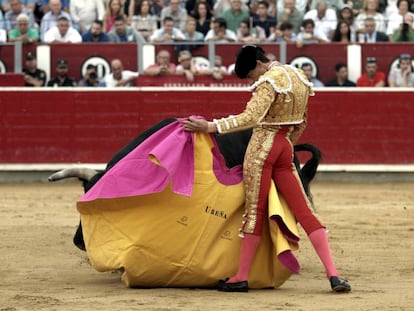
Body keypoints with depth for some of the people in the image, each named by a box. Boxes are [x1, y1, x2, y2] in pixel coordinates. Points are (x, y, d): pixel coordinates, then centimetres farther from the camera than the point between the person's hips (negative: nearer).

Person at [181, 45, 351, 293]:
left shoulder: (269, 81, -14)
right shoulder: (299, 77, 13)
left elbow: (251, 117, -25)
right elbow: (301, 123, 21)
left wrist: (210, 127, -26)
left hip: (262, 147, -7)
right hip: (285, 149, 7)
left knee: (255, 211, 0)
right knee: (304, 212, 2)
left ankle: (242, 277, 7)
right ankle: (333, 275, -7)